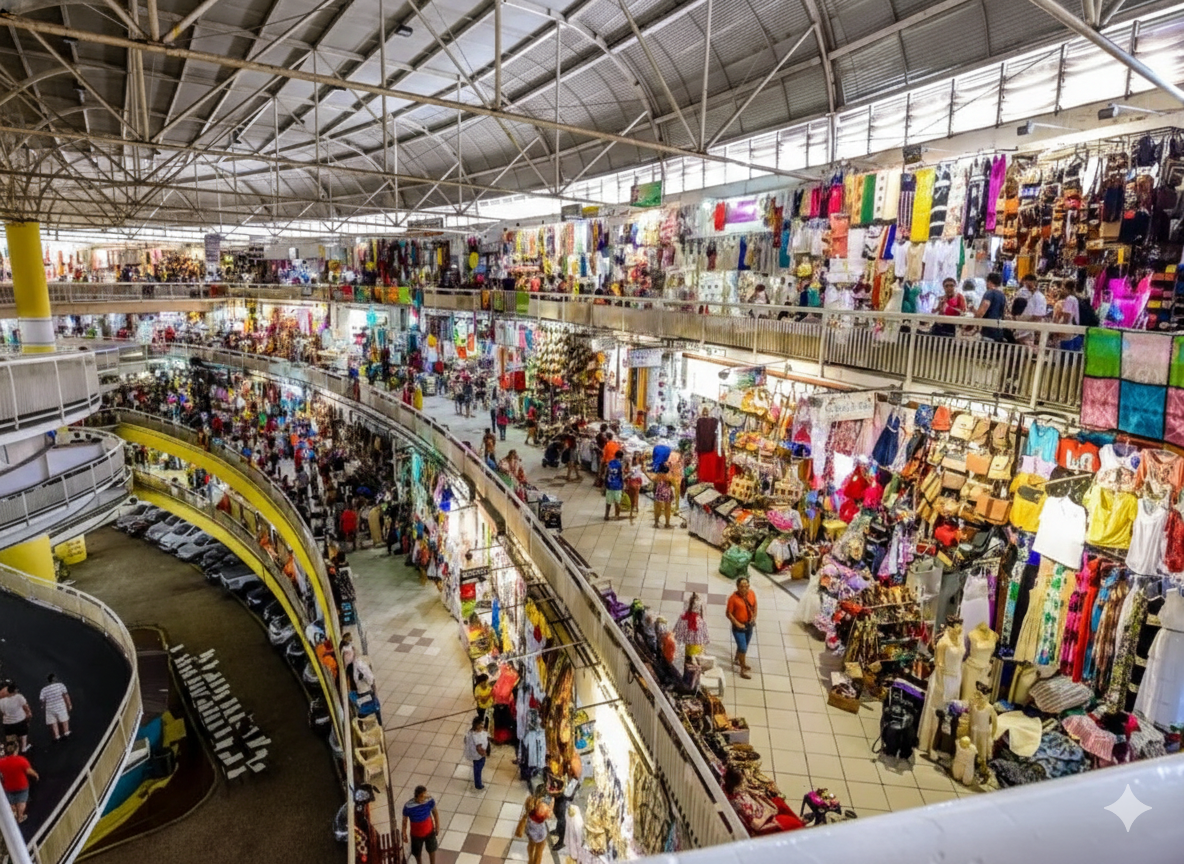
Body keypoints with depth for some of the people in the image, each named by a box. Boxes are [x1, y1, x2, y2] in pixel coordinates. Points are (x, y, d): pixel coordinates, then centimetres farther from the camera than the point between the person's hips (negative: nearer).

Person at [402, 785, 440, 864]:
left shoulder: (429, 800, -27)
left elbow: (435, 812, -7)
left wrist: (437, 826, 1)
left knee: (432, 849, 25)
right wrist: (404, 834, -3)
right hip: (416, 834, -1)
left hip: (429, 831, 1)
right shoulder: (408, 806, -34)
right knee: (417, 852, 26)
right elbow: (405, 821, -14)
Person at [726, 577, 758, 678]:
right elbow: (729, 614, -17)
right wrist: (738, 624, -19)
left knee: (744, 645, 22)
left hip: (749, 624, 6)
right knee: (743, 648, -3)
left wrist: (754, 617, -4)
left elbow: (755, 605, 7)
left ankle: (736, 660, 48)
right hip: (738, 626, -6)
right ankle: (743, 669, 18)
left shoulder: (752, 593, -11)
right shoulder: (733, 598, -26)